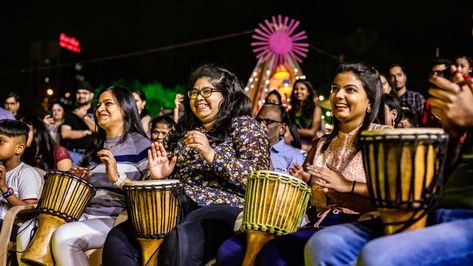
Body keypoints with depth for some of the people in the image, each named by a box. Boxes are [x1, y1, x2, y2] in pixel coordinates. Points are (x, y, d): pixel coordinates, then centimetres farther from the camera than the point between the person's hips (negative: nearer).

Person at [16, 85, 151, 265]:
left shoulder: (139, 144, -2)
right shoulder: (95, 147, 21)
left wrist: (118, 178, -23)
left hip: (117, 221, -7)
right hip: (84, 215, 7)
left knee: (63, 237, -31)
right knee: (27, 233, -13)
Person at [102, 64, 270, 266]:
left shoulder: (242, 125, 6)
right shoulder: (183, 129, 23)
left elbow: (259, 177, -9)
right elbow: (169, 176, 27)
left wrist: (212, 155, -18)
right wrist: (159, 176, 3)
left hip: (221, 208, -5)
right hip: (176, 207, 6)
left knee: (180, 240, -39)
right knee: (118, 239, -22)